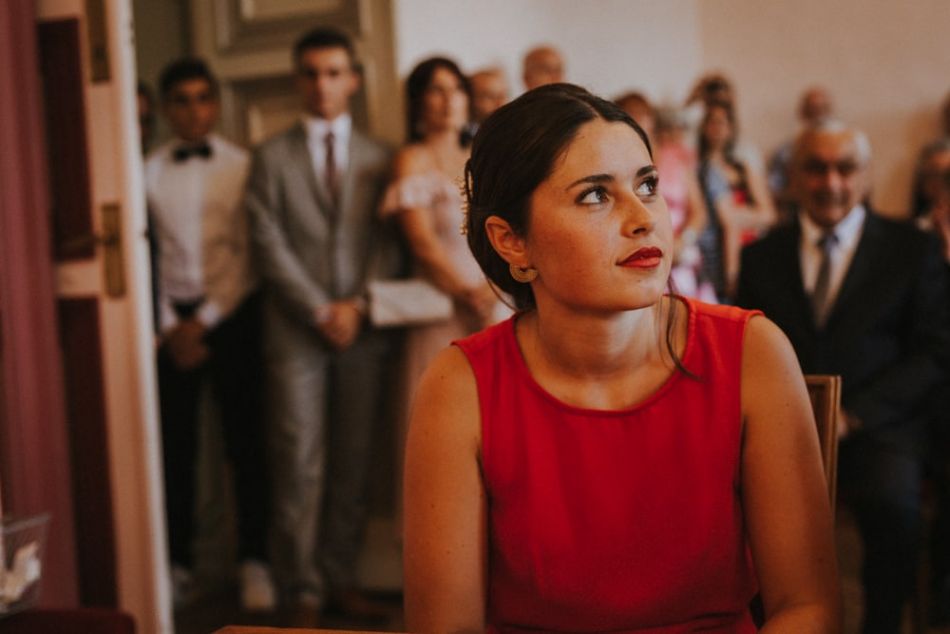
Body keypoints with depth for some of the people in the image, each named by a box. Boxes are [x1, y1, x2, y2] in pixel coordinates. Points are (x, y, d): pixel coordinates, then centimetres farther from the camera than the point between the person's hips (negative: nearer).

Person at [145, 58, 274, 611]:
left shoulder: (244, 167, 0)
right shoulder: (149, 172, 4)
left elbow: (249, 256, -3)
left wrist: (205, 321, -7)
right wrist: (168, 327, -6)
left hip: (232, 314, -1)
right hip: (171, 320, 1)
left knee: (246, 441, 2)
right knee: (175, 445, 5)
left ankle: (255, 562, 11)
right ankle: (180, 562, 18)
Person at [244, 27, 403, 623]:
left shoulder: (380, 156, 12)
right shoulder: (272, 156, 7)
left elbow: (391, 243, 6)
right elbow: (271, 246, -1)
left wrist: (359, 304, -7)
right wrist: (321, 312, -8)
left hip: (365, 328, 2)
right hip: (297, 329, -2)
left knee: (355, 462, 4)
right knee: (300, 464, -2)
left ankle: (342, 580, 14)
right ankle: (304, 591, 6)